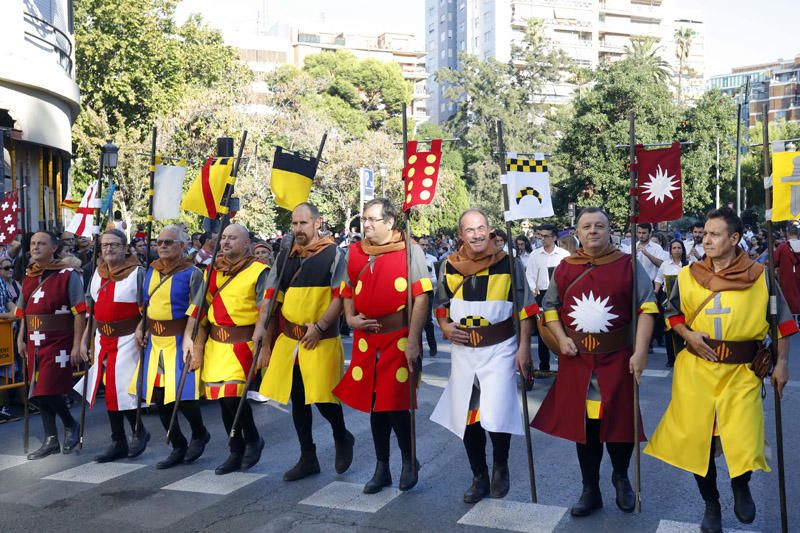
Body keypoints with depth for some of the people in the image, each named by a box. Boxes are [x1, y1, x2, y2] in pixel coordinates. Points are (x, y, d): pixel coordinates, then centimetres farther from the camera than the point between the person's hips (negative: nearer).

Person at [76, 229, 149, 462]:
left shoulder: (137, 273, -8)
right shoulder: (98, 274, 11)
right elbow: (91, 310, 18)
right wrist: (84, 340, 14)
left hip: (127, 339, -6)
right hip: (103, 340, 6)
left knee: (122, 389, -10)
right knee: (109, 391, 9)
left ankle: (139, 430, 16)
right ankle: (118, 442, 20)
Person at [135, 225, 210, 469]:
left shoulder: (192, 273, -7)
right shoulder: (151, 271, 12)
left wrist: (188, 338, -23)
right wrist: (140, 328, 9)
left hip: (179, 340, -7)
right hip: (155, 341, 7)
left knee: (182, 395, -13)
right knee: (159, 397, 8)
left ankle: (199, 433, 18)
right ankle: (178, 447, 23)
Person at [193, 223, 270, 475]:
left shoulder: (259, 272, -6)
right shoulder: (214, 271, 11)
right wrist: (199, 346, 8)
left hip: (242, 344, -6)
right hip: (215, 344, 6)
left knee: (232, 395, -17)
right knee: (221, 398, 10)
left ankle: (253, 438, 10)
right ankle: (236, 452, 24)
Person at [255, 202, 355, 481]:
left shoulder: (333, 254, -5)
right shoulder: (286, 258, 11)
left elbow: (341, 298, -11)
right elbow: (273, 301, 13)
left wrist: (319, 327, -20)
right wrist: (266, 343, 10)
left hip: (321, 341, -5)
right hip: (287, 341, 6)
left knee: (323, 399, -6)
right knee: (297, 400, 10)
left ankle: (342, 437, 25)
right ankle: (308, 458, 24)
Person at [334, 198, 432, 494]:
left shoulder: (409, 250, -7)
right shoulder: (355, 252, 9)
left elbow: (421, 297, -11)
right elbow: (348, 291, 20)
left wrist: (412, 340, -17)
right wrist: (350, 318, 0)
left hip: (399, 338, -5)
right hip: (366, 339, 5)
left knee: (396, 405, -2)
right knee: (374, 403, 12)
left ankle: (409, 461, 24)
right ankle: (381, 468, 27)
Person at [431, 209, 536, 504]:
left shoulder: (507, 263, -6)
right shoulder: (449, 265, 2)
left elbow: (525, 308, -2)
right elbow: (441, 305, 15)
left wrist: (524, 347, -8)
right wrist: (445, 327, -5)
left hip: (499, 349, -3)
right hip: (463, 350, 4)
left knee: (495, 417, -12)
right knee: (466, 417, 9)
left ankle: (501, 466, 20)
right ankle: (479, 477, 29)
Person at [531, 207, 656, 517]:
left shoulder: (628, 265, -2)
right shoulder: (565, 268, 5)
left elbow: (647, 308, -5)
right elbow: (550, 306, 15)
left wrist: (640, 352, -14)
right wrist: (561, 338, -2)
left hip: (617, 359, -2)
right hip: (576, 361, 2)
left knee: (620, 422, 6)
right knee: (583, 425, 9)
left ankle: (621, 477, 36)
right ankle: (590, 491, 24)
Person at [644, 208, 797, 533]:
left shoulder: (760, 276, -2)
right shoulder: (688, 275, 2)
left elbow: (781, 320, 5)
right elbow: (672, 313, 13)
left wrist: (782, 363, 2)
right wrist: (687, 334, -5)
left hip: (740, 372, -2)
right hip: (696, 370, 2)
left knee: (743, 443, -9)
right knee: (697, 440, 7)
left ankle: (741, 487, 28)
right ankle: (711, 505, 31)